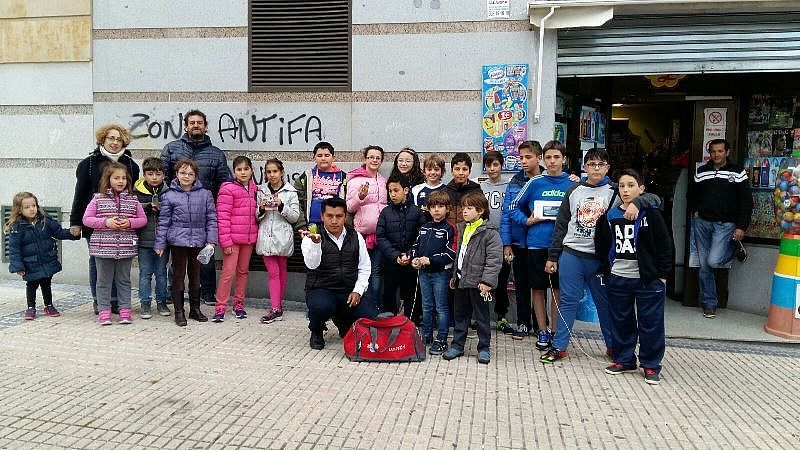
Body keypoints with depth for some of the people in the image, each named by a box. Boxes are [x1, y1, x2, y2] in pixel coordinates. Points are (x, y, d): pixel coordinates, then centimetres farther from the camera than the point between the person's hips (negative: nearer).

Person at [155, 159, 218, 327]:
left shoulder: (205, 194, 2)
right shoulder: (169, 196, 0)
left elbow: (211, 218, 3)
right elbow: (163, 221, 3)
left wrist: (211, 240, -3)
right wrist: (160, 243, 1)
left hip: (198, 241, 2)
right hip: (178, 241, -2)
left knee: (195, 275, 13)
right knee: (178, 275, 3)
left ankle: (195, 309, 25)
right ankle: (179, 311, 13)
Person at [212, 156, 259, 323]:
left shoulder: (253, 189, 10)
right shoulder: (228, 189, -9)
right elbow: (223, 217, -12)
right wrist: (226, 241, -15)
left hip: (249, 238, 6)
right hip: (232, 238, -6)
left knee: (243, 271, 14)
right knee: (228, 272, -6)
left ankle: (239, 304, 25)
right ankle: (220, 308, 2)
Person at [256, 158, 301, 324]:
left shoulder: (290, 192, 0)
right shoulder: (261, 191, 9)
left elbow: (295, 217, -3)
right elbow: (256, 217, 12)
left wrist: (281, 206, -16)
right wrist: (261, 209, -9)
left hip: (282, 236, -1)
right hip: (266, 235, 1)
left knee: (282, 270, 11)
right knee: (273, 272, -3)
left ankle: (278, 305, 20)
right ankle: (276, 309, -3)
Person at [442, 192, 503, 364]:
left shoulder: (489, 232, -12)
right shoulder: (462, 229, 12)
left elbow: (494, 259, -17)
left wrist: (487, 281, -23)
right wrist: (454, 275, 19)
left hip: (478, 282, -7)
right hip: (461, 280, 7)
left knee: (481, 316, 5)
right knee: (460, 314, 15)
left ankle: (484, 348, 18)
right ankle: (457, 345, 26)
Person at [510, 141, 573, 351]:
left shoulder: (572, 184, 2)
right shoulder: (535, 182, 0)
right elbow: (514, 207, 8)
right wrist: (526, 221, -6)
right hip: (537, 244, 0)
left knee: (558, 288, 9)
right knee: (538, 288, 8)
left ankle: (555, 331, 22)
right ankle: (542, 331, 21)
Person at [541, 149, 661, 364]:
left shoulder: (615, 192, 1)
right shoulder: (574, 191, 7)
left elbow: (655, 199, -5)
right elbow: (561, 225, 10)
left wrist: (636, 203, -27)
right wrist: (553, 256, 8)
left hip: (600, 257, -1)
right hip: (571, 254, 1)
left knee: (605, 302, 11)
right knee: (568, 300, 4)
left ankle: (613, 345, 28)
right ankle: (559, 346, 12)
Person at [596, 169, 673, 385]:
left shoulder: (651, 214, -6)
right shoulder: (609, 216, 4)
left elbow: (665, 246, -3)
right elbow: (601, 246, 12)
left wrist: (662, 275, -4)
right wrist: (607, 272, 8)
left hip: (648, 280, -3)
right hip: (617, 279, 3)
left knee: (650, 323, 4)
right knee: (621, 322, 12)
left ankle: (650, 365, 18)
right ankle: (623, 359, 27)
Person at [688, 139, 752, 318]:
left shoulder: (738, 172, 0)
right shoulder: (701, 172, 10)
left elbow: (746, 201, -1)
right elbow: (692, 194, 26)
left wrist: (741, 227, -8)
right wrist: (694, 211, 10)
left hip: (725, 224, -3)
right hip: (702, 222, 4)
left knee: (713, 261, -18)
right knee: (704, 266, 4)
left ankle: (734, 249, 15)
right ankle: (709, 305, 15)